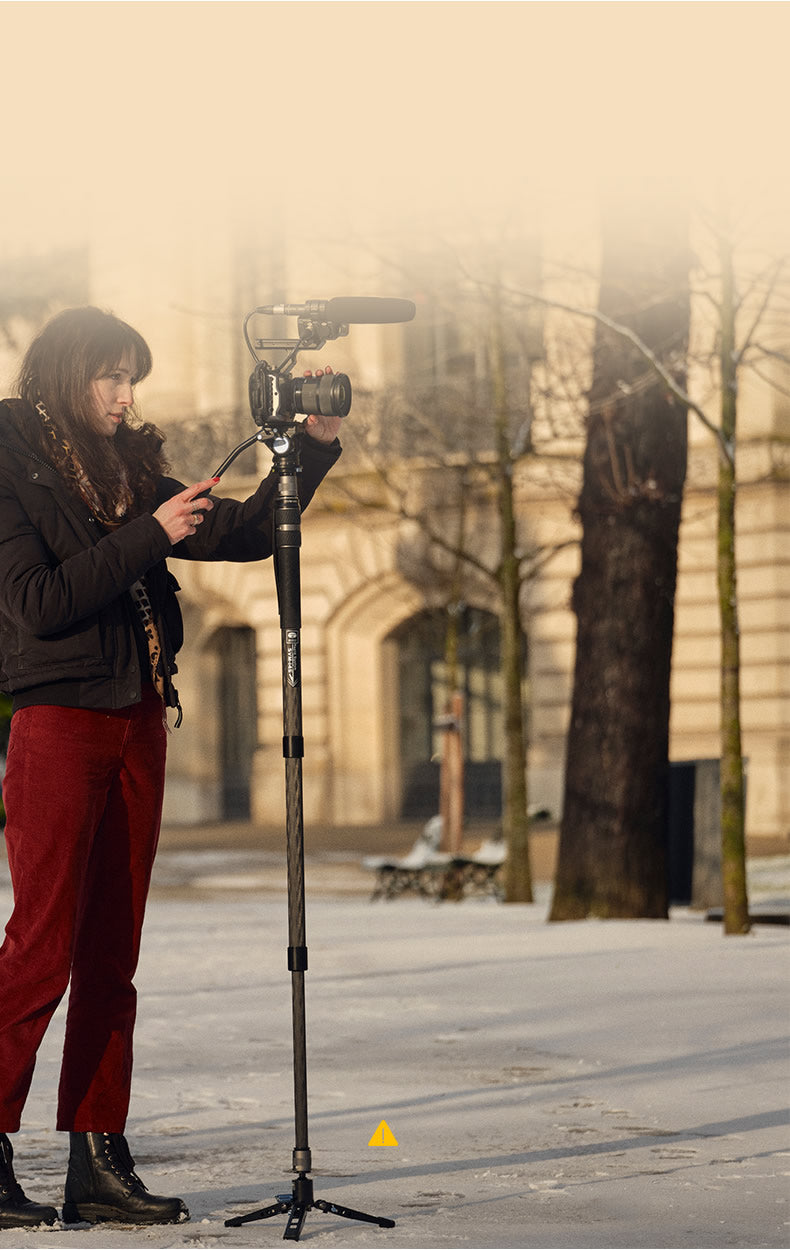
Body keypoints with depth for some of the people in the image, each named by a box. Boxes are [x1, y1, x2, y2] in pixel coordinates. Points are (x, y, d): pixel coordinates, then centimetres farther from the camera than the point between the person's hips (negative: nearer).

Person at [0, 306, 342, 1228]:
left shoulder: (130, 471, 14)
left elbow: (241, 535, 15)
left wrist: (314, 449, 4)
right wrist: (148, 536, -17)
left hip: (138, 725, 7)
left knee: (111, 956, 6)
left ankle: (98, 1164, 9)